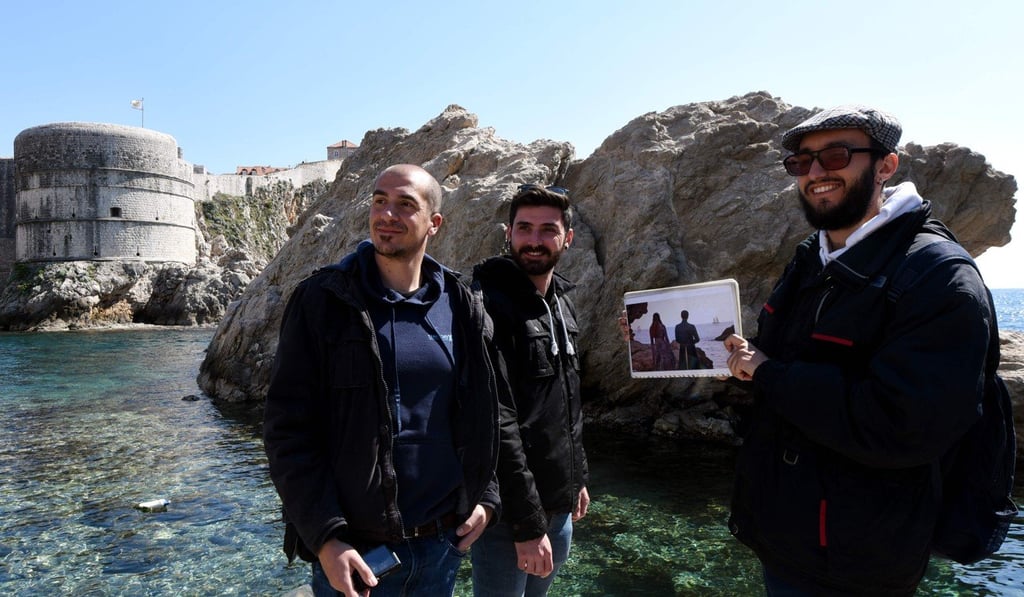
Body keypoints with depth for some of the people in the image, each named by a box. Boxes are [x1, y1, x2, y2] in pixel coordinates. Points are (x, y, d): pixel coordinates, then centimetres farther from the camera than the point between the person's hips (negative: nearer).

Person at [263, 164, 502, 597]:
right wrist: (324, 539, -15)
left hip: (443, 541, 3)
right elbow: (287, 429, -11)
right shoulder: (320, 300, -9)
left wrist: (485, 496, 1)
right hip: (352, 550, -3)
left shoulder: (462, 308, 1)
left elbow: (484, 414, 10)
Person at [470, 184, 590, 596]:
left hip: (559, 506, 8)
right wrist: (528, 524, -22)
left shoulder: (562, 304, 9)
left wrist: (578, 478, 18)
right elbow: (496, 424, -23)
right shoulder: (489, 304, -18)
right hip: (509, 512, -8)